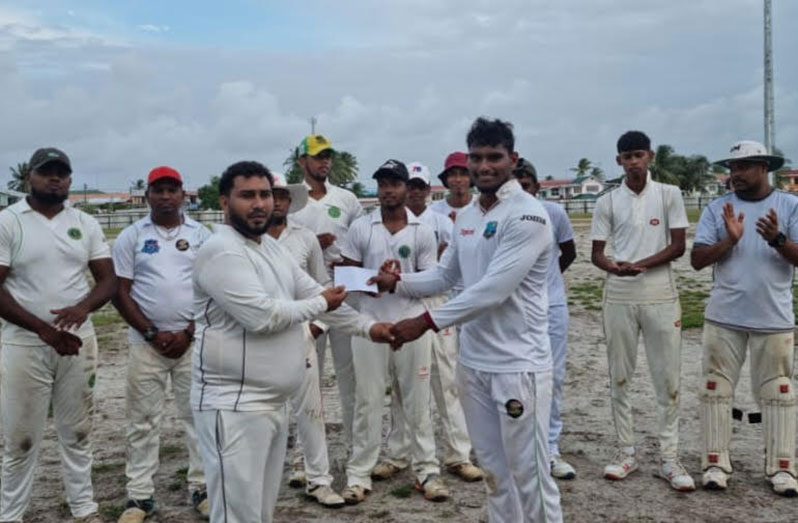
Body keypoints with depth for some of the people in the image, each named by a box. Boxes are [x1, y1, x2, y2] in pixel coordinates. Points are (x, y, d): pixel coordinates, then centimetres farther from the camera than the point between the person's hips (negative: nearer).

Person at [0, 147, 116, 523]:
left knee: (77, 432, 13)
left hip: (78, 342, 3)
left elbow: (108, 279, 4)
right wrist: (44, 329, -16)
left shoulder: (86, 224, 6)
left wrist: (83, 307, -18)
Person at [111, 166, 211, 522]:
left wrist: (188, 333, -7)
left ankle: (201, 487, 16)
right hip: (146, 343, 0)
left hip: (194, 341, 1)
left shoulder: (201, 235, 4)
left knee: (198, 414, 5)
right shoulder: (131, 237, 2)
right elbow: (121, 293, 0)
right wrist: (152, 334, -8)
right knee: (143, 421, 5)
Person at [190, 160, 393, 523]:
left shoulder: (272, 248, 12)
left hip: (273, 401, 9)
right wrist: (319, 304, -9)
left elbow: (312, 293, 19)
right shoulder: (221, 252, -17)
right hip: (234, 405, -9)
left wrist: (367, 327, 13)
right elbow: (262, 315, -25)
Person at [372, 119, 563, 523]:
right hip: (472, 362, 8)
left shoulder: (527, 215, -16)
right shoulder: (465, 218, 10)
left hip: (518, 365, -7)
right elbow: (445, 275, 16)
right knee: (493, 468, 19)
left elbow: (493, 290, -23)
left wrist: (425, 322, -22)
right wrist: (400, 282, -3)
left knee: (528, 471, 4)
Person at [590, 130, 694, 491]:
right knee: (619, 377, 7)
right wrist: (613, 267, -17)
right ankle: (626, 451, 18)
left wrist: (641, 265, -17)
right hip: (619, 297, 1)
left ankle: (669, 457, 10)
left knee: (668, 378, 1)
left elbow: (678, 246, -3)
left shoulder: (669, 194, 2)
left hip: (661, 297, -1)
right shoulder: (607, 202, 4)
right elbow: (596, 252, 5)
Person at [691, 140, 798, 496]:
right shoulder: (717, 208, 2)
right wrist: (729, 240, -18)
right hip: (723, 318, 1)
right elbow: (697, 260, -3)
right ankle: (715, 462, 14)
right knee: (716, 389, 5)